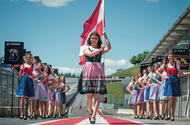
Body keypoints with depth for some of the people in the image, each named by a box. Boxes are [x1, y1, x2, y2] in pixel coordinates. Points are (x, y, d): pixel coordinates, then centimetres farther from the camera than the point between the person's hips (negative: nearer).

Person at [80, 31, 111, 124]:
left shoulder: (101, 50, 19)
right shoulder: (86, 49, 15)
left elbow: (109, 48, -1)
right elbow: (90, 54, -7)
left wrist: (105, 36, 0)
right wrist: (100, 49, -12)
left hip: (98, 71, 1)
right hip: (88, 71, -1)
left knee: (97, 95, -9)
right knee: (89, 95, -4)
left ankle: (93, 116, -12)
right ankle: (90, 113, 16)